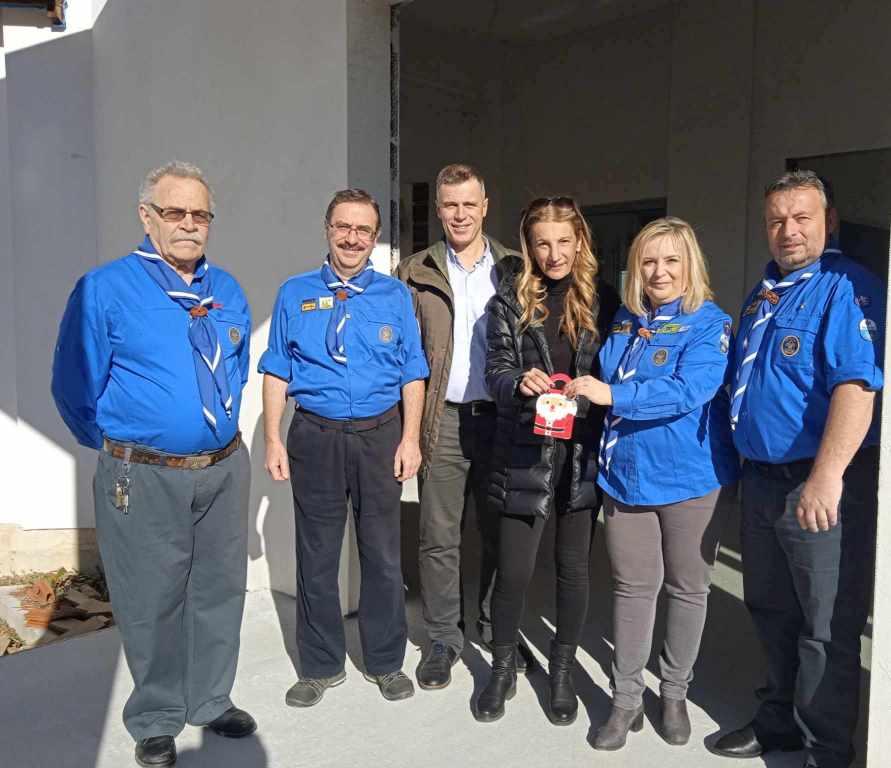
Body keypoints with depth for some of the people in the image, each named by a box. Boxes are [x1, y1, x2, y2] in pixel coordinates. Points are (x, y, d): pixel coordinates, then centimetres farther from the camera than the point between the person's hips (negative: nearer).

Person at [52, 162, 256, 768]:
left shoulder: (228, 291, 7)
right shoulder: (105, 290, -8)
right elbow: (76, 388, -2)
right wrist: (122, 450, 6)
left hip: (225, 468, 5)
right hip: (144, 478, -4)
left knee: (219, 592, 15)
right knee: (152, 603, 9)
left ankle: (210, 701, 36)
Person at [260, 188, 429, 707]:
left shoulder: (396, 295, 4)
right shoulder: (296, 294, 5)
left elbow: (412, 373, 4)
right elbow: (277, 373, 5)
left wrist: (410, 439, -5)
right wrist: (273, 439, -2)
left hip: (380, 436, 0)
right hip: (315, 437, 0)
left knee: (383, 556, 9)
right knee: (317, 557, 9)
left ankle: (386, 662, 27)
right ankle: (322, 665, 26)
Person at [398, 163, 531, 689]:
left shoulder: (514, 270, 7)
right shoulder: (417, 272, 5)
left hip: (501, 418, 1)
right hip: (443, 421, -1)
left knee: (500, 533, 12)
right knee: (439, 538, 6)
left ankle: (498, 631, 30)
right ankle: (443, 640, 22)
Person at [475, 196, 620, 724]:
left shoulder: (602, 298, 6)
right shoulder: (510, 299, 2)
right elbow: (496, 370, -3)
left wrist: (592, 394, -11)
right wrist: (520, 382, -24)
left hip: (584, 451, 2)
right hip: (526, 450, -1)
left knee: (574, 567, 11)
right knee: (515, 569, 1)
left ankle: (563, 671, 30)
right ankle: (503, 668, 26)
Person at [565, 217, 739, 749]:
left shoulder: (710, 323, -9)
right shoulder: (624, 322, 8)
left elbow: (688, 390, -24)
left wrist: (614, 396, -30)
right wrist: (584, 393, 2)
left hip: (690, 476, -3)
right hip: (626, 473, 4)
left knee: (687, 588, 12)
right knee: (632, 587, 8)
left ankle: (675, 694, 30)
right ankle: (626, 699, 20)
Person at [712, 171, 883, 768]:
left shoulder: (847, 287, -13)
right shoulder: (766, 291, 14)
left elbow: (856, 386, -24)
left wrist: (825, 477, -31)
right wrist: (749, 464, 17)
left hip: (820, 483, -8)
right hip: (762, 478, 8)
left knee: (827, 625, 6)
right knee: (771, 610, 20)